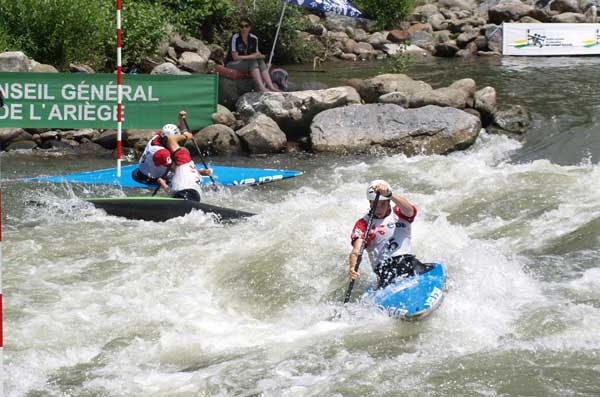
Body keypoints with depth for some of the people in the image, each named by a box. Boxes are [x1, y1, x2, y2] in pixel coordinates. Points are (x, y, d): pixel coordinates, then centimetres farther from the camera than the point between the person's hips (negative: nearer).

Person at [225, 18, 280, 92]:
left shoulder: (254, 39, 3)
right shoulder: (235, 38, -15)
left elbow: (256, 54, 9)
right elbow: (235, 57, -19)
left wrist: (259, 55, -15)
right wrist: (252, 56, -21)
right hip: (232, 64, -6)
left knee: (260, 61, -21)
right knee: (253, 61, -30)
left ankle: (271, 86, -34)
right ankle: (262, 88, -46)